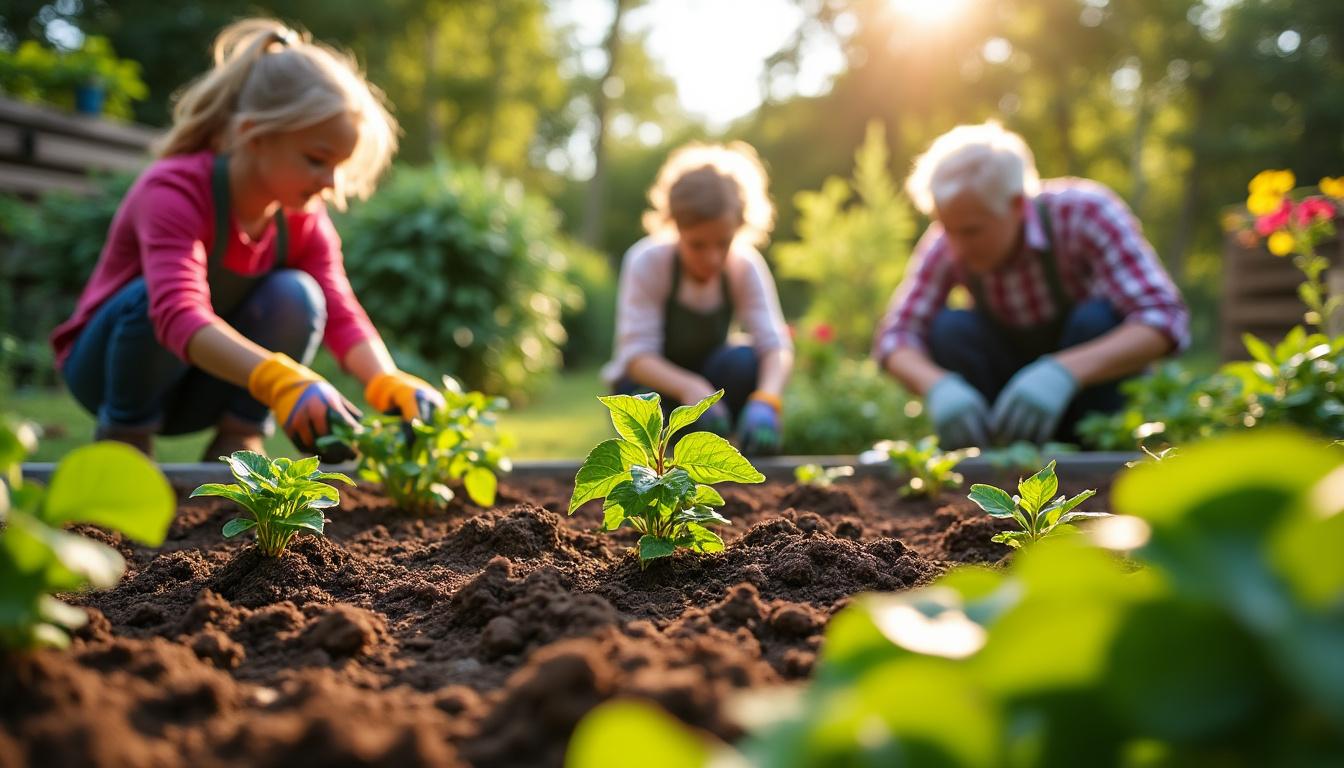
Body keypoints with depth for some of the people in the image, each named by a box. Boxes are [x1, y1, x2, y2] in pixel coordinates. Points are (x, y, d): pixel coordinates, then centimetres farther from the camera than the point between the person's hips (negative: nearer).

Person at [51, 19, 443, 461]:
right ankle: (123, 437, -13)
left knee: (295, 295, -22)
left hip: (199, 388, 4)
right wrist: (278, 379, -62)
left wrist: (390, 387, -40)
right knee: (156, 295, -36)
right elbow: (178, 313, -45)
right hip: (108, 365, -4)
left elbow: (342, 318, -17)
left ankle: (237, 439, -9)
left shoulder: (304, 221, -9)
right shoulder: (174, 192, -29)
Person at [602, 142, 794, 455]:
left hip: (708, 378, 2)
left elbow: (775, 345, -25)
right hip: (651, 380, -1)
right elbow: (637, 354, -28)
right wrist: (690, 388, -48)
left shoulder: (746, 266, -15)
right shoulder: (647, 262, -22)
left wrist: (765, 401, -47)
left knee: (744, 362, -30)